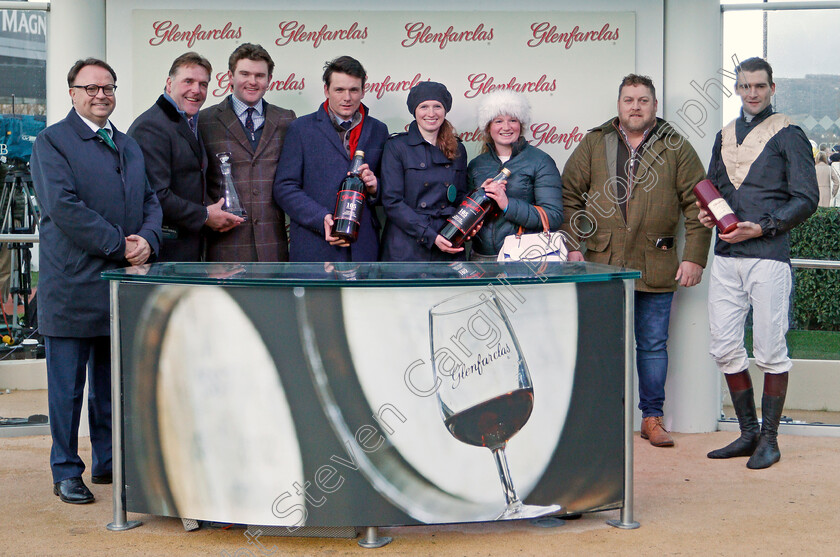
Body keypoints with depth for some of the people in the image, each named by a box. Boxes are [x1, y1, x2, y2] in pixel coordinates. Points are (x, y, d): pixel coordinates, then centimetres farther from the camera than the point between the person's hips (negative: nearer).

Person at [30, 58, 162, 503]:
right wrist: (121, 246, -16)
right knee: (67, 385, 1)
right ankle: (66, 472, 11)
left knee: (113, 382, 12)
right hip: (73, 284, -6)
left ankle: (109, 462, 23)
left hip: (123, 283, 6)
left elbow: (150, 201, 16)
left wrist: (147, 240, -6)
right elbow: (63, 206, -15)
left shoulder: (129, 146, 18)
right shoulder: (52, 142, -4)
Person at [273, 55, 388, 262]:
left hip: (363, 250, 3)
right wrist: (322, 219, -15)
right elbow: (284, 188, -2)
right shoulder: (301, 129, 4)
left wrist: (375, 188, -5)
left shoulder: (378, 131, 14)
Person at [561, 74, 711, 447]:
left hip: (656, 266, 0)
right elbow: (570, 195, 9)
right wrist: (573, 247, 0)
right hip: (602, 262, 1)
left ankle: (652, 417, 16)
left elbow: (697, 204, 5)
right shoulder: (594, 143, 9)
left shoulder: (676, 148, 7)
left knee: (653, 345, 6)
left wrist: (694, 258, -1)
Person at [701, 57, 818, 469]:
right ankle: (748, 432, 18)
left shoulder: (788, 136, 1)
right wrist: (708, 215, 5)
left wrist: (762, 227, -14)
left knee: (770, 350, -2)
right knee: (724, 349, 4)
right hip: (725, 256, 6)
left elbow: (806, 199, -4)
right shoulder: (725, 137, 18)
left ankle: (769, 438, 9)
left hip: (768, 255, -5)